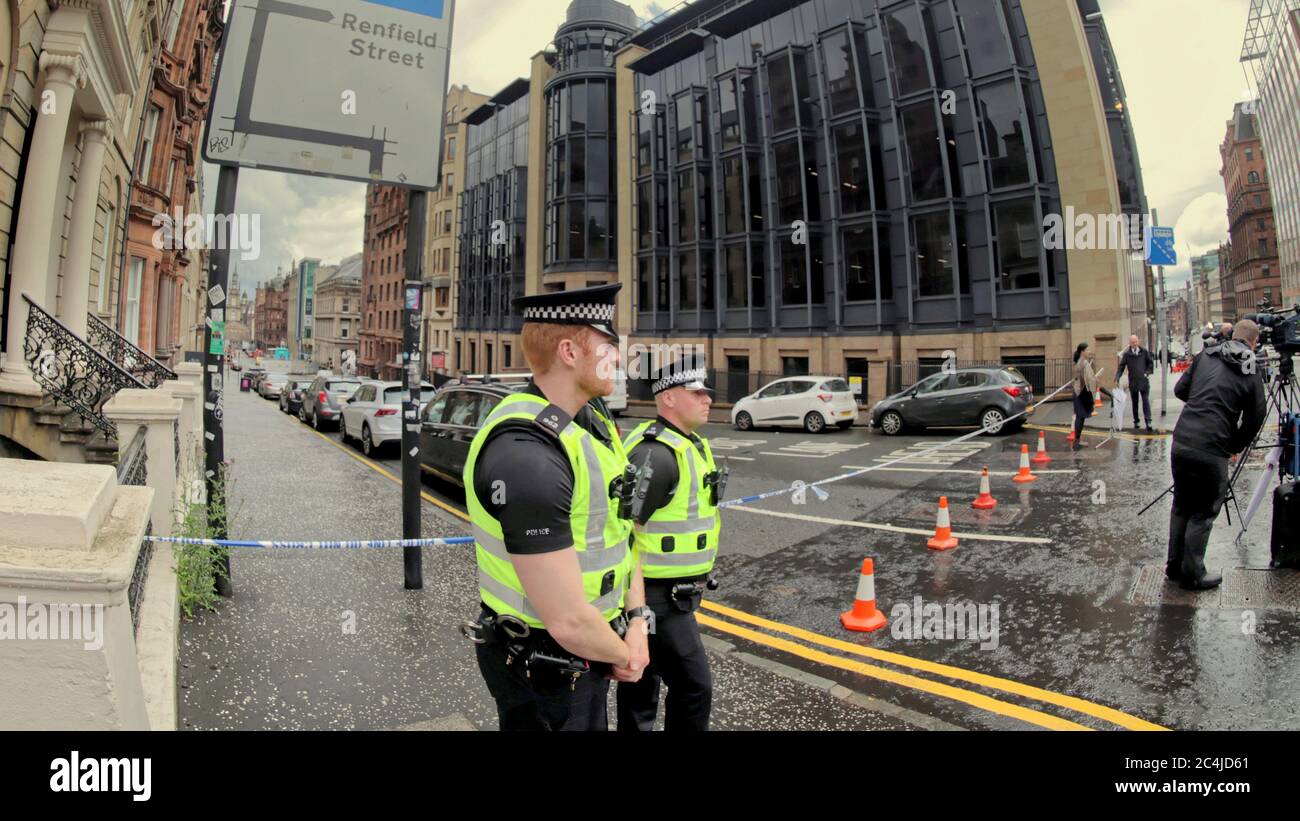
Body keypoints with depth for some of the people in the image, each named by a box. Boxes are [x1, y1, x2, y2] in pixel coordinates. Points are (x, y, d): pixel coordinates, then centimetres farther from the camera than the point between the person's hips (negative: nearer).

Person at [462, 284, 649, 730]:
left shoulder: (595, 427, 0)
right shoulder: (527, 453, -31)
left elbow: (620, 531, 9)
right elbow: (568, 621, -29)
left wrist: (637, 622, -2)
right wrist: (623, 654, -11)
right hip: (545, 671, -8)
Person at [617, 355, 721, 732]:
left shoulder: (691, 444, 10)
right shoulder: (656, 453, -23)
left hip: (665, 590, 9)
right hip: (659, 596, -9)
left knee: (643, 679, 20)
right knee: (693, 686, 1)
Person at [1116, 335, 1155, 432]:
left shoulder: (1144, 352, 2)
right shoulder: (1127, 354, 1)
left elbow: (1151, 363, 10)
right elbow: (1121, 367, -2)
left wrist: (1148, 373, -3)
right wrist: (1117, 379, -12)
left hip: (1144, 381, -1)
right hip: (1133, 382, 1)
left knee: (1146, 402, -6)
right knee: (1134, 403, 10)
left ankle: (1148, 423, -8)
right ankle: (1136, 422, 20)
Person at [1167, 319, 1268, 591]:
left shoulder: (1206, 355, 7)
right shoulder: (1252, 374, -1)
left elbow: (1179, 389, 14)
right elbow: (1254, 421, 2)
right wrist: (1234, 448, 15)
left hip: (1181, 443, 4)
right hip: (1212, 453, -4)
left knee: (1181, 507, 18)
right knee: (1203, 515, 8)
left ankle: (1174, 566, 28)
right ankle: (1192, 575, 17)